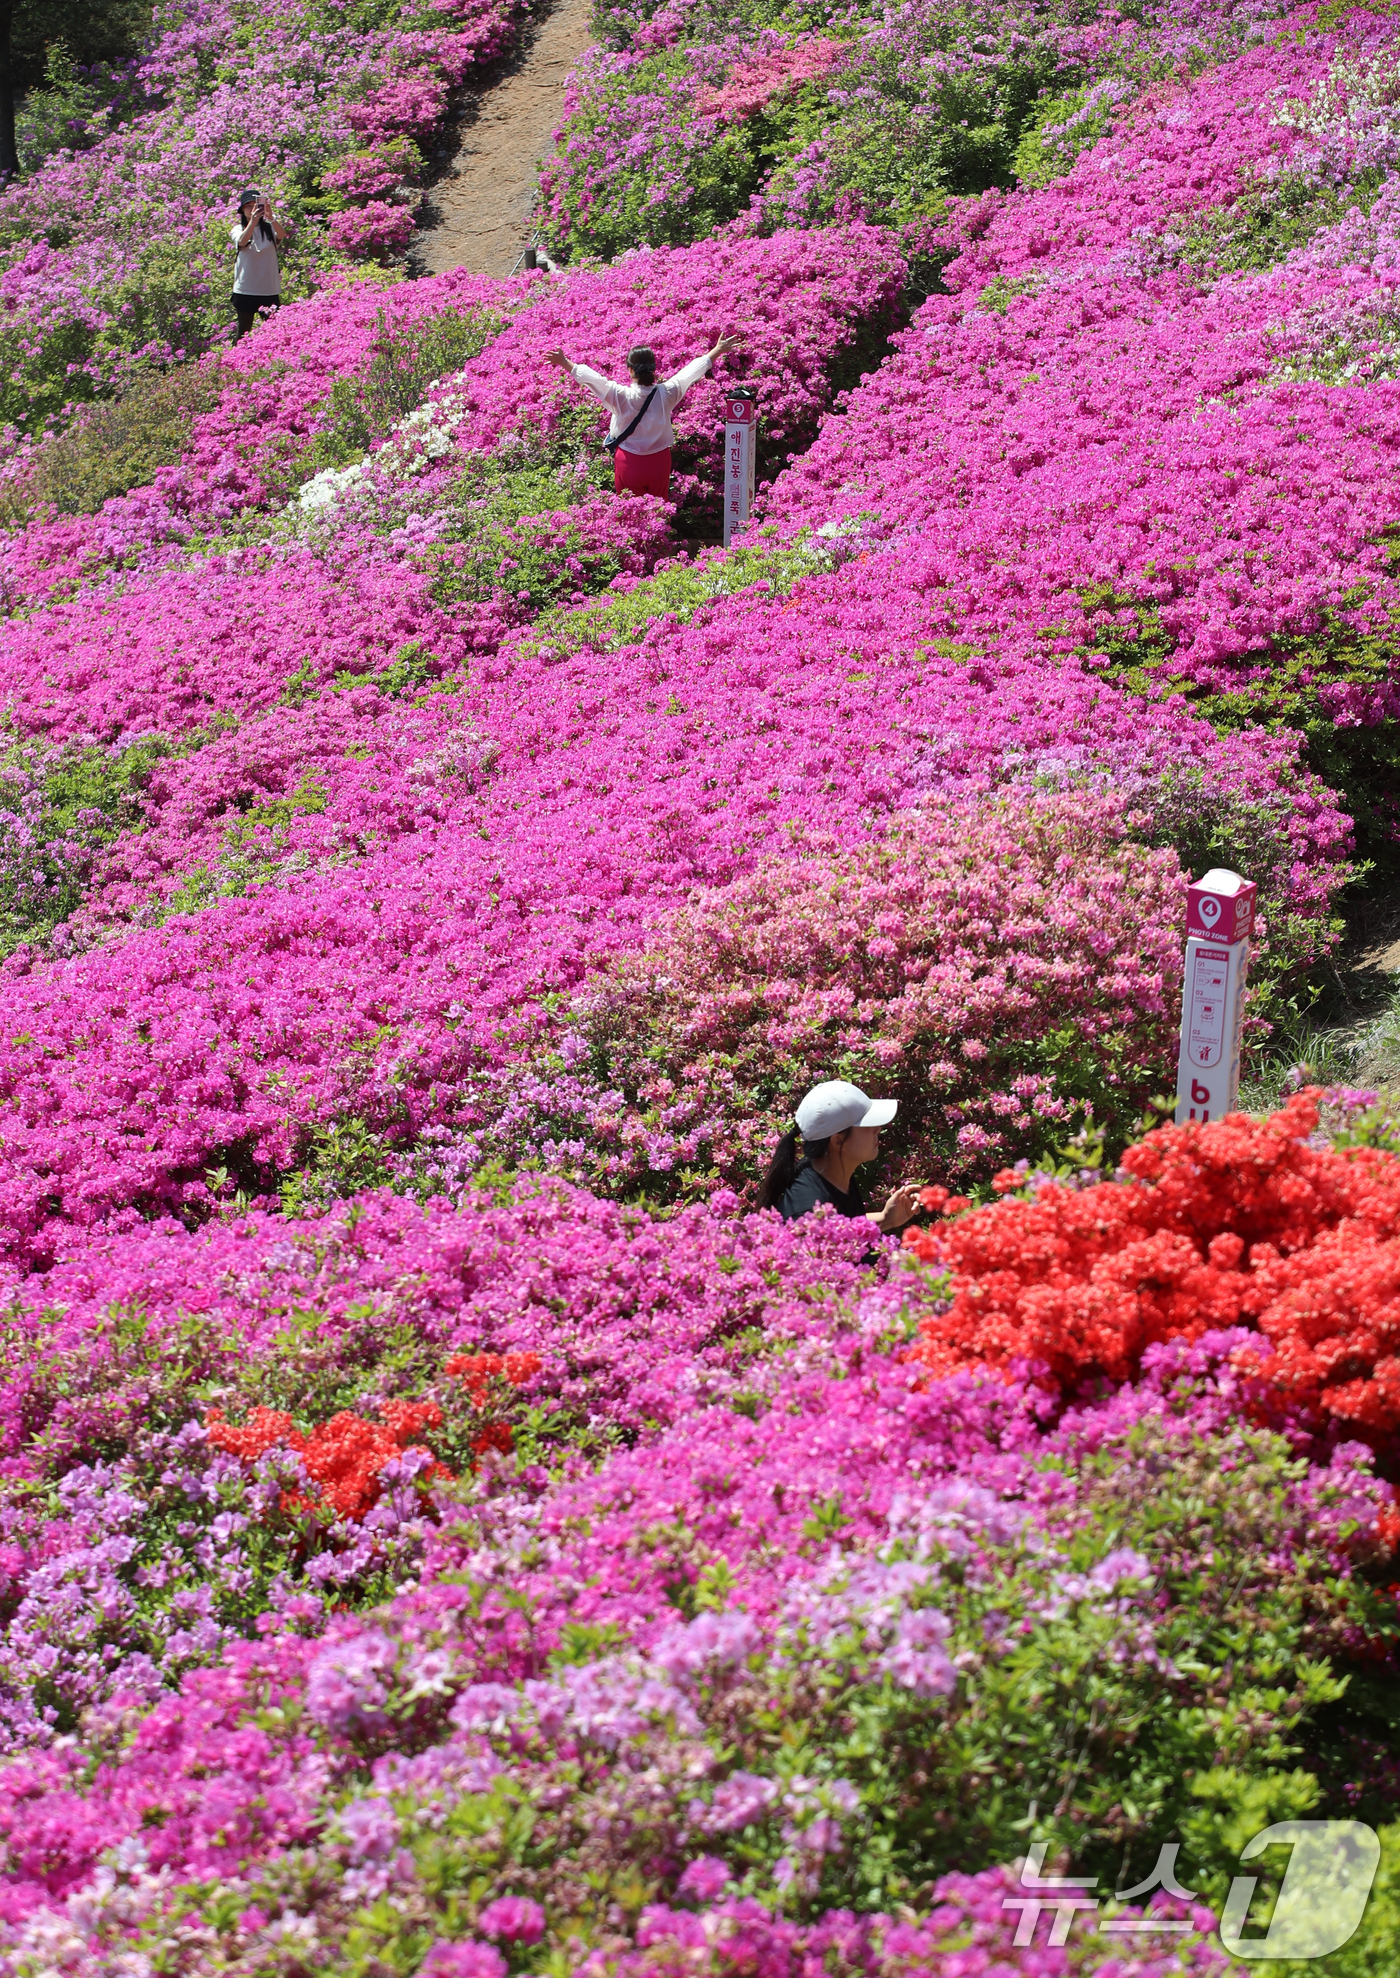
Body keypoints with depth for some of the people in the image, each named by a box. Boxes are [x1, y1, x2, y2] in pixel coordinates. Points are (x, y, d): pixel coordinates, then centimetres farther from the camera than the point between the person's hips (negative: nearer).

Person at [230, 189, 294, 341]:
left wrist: (271, 218, -39)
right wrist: (253, 221, -40)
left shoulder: (269, 228, 3)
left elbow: (282, 235, -20)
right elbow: (242, 241, -22)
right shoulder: (238, 229, 1)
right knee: (243, 333, 6)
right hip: (245, 290, -1)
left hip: (270, 289, 1)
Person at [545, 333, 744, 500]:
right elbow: (693, 370, -1)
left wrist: (564, 363, -9)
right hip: (660, 462, 2)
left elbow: (591, 377, -18)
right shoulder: (666, 393, -12)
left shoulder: (621, 396, -21)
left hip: (629, 464, -2)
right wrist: (718, 350, 11)